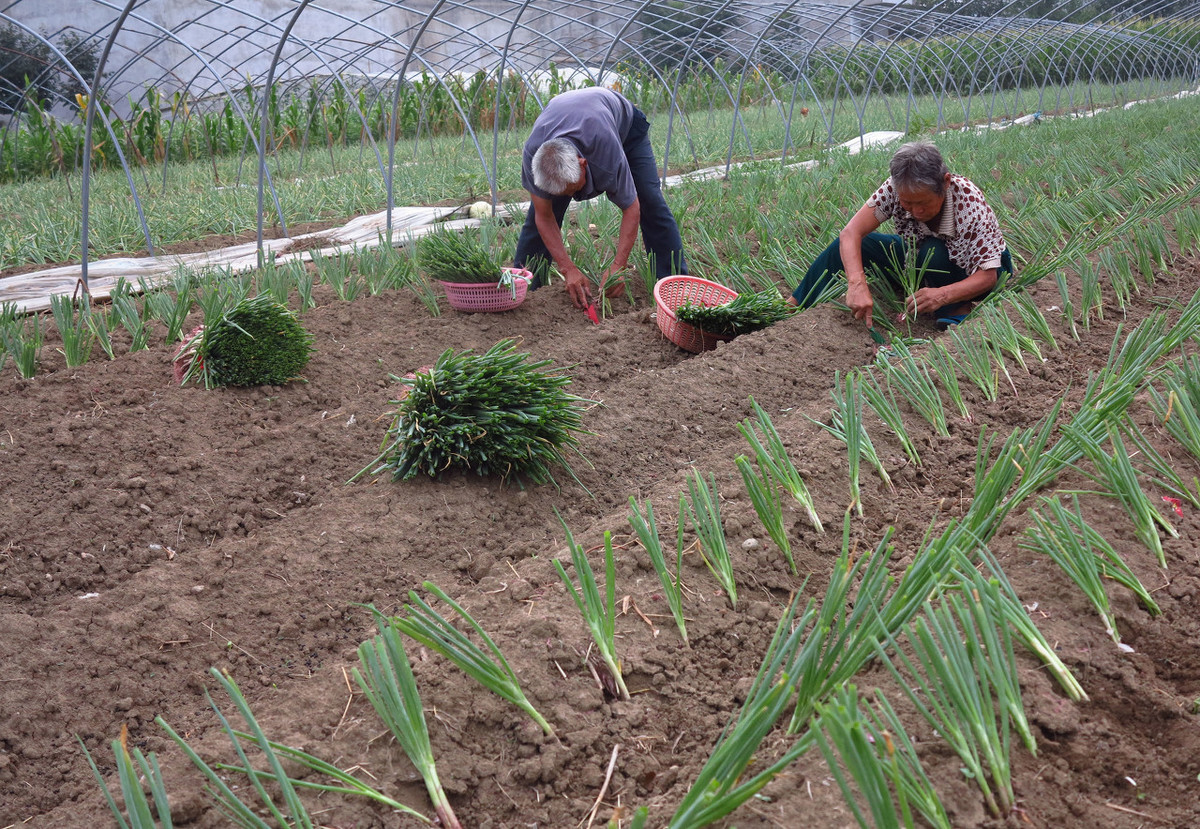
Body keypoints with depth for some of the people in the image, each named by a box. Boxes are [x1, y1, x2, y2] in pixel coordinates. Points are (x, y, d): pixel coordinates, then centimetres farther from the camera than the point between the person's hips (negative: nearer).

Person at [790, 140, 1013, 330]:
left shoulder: (970, 203, -33)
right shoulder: (896, 189, -25)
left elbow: (987, 276, -31)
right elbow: (851, 232, -31)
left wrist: (943, 295, -51)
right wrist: (857, 284, -49)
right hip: (919, 261, 4)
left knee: (934, 253, -37)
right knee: (850, 245, -17)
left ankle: (957, 312, -18)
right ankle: (794, 307, -9)